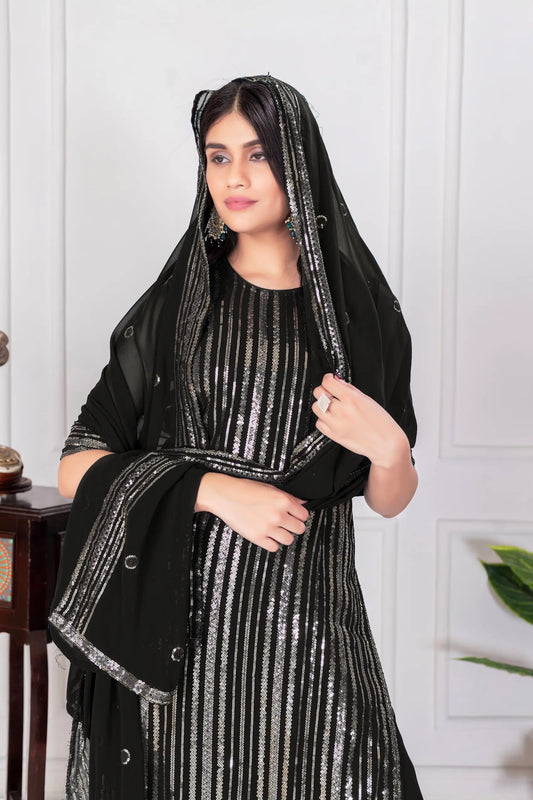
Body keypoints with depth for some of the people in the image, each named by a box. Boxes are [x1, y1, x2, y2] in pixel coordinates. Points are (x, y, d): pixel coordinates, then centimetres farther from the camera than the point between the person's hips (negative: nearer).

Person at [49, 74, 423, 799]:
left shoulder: (358, 309, 4)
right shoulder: (174, 306, 3)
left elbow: (389, 501, 8)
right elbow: (77, 467, -1)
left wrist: (388, 446, -14)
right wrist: (213, 489, -13)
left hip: (309, 627, 1)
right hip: (184, 629, 0)